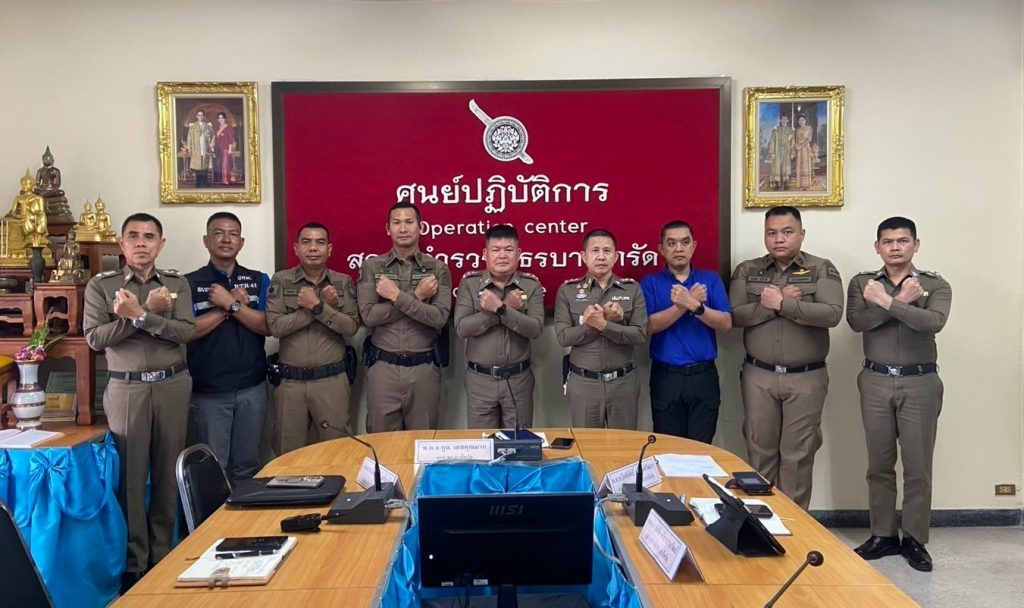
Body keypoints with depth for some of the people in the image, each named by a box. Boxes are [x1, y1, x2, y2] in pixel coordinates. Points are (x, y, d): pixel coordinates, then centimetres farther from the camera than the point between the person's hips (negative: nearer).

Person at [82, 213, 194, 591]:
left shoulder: (177, 284, 5)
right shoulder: (101, 285, 2)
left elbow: (186, 332, -7)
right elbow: (94, 338, -8)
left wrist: (140, 316, -19)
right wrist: (151, 314, -16)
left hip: (172, 386, 1)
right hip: (127, 389, -1)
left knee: (168, 471, 8)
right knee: (131, 474, 2)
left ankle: (163, 554, 21)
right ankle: (134, 561, 13)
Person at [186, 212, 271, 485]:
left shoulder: (259, 281, 6)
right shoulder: (190, 283, 0)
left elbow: (267, 326, -5)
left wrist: (231, 304, -15)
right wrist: (235, 304, -14)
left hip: (252, 388, 2)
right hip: (207, 391, -2)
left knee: (247, 464, 12)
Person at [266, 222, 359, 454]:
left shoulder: (343, 282, 3)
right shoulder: (281, 281, 0)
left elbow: (352, 327, -7)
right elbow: (275, 326, -12)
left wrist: (317, 306, -19)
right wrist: (326, 305, -15)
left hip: (331, 380, 0)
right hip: (290, 381, 0)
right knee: (288, 452, 11)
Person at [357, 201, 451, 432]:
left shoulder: (438, 269, 1)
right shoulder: (371, 267, 2)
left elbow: (440, 318, -11)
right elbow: (368, 316, -9)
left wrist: (397, 296, -15)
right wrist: (417, 297, -12)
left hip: (424, 368, 0)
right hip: (383, 367, 0)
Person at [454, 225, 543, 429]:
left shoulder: (531, 285, -1)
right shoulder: (469, 283, -3)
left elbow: (536, 329, -13)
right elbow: (461, 328, -15)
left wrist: (500, 309, -24)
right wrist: (507, 307, -18)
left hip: (519, 380, 1)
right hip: (480, 379, 0)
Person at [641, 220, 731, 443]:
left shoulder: (711, 279, 6)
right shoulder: (650, 283, 2)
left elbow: (726, 323, -5)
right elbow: (648, 326, -11)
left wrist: (694, 306, -20)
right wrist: (685, 305, -18)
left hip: (704, 376, 1)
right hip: (666, 377, -1)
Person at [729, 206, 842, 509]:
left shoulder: (822, 269, -1)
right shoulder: (747, 271, 5)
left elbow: (832, 313, -16)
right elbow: (734, 315, -6)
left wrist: (780, 304, -16)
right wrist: (778, 303, -16)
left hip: (806, 378, -1)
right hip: (758, 376, 2)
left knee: (798, 455, 6)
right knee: (760, 452, 9)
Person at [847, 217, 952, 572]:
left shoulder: (935, 285, 1)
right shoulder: (862, 283, 5)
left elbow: (933, 322, -19)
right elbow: (856, 322, -13)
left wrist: (886, 301, -18)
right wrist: (902, 301, -17)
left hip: (920, 382, -1)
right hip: (876, 381, 1)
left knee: (918, 465, 4)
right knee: (879, 464, 9)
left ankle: (915, 539, 17)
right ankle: (883, 535, 21)